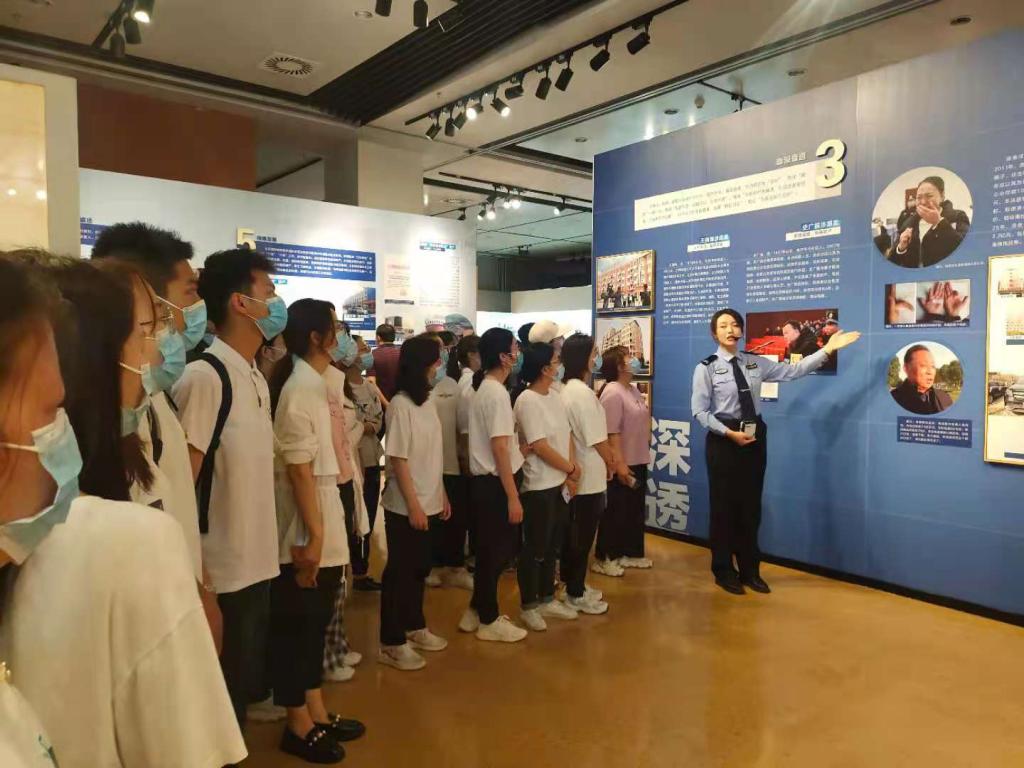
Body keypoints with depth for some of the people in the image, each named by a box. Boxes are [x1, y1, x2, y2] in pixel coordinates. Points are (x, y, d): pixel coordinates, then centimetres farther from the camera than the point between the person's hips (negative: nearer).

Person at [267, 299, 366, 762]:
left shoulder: (314, 383, 10)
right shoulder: (301, 387, -17)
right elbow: (299, 468, -21)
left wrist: (325, 530, 16)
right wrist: (314, 534, -21)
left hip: (324, 527, 9)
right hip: (307, 532, -9)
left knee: (314, 624, 18)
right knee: (296, 626, 6)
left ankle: (316, 715, 32)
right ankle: (299, 727, 21)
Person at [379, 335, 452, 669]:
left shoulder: (428, 401, 7)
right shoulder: (400, 405, -16)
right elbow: (398, 460, -17)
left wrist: (441, 494, 13)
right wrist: (413, 505, -17)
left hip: (429, 502, 8)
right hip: (405, 507, -8)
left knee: (419, 568, 18)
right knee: (399, 571, 3)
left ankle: (415, 628, 33)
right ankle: (391, 643, 16)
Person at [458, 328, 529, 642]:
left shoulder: (483, 388, 11)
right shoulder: (497, 393, -20)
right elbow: (499, 448, -22)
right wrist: (513, 496, -21)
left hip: (484, 479, 10)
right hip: (495, 482, -10)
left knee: (489, 549, 19)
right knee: (497, 551, 3)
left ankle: (477, 611, 30)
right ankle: (488, 620, 16)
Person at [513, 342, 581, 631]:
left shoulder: (554, 396, 8)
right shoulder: (527, 401, -17)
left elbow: (566, 435, 8)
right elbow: (540, 447, -19)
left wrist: (570, 472, -4)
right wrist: (571, 470, -8)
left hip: (559, 483, 8)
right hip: (539, 486, -8)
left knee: (552, 546, 18)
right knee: (535, 549, 4)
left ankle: (547, 599, 33)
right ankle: (528, 606, 20)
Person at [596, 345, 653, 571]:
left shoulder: (633, 389, 11)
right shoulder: (612, 393, -19)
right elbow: (611, 433, -23)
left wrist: (644, 454, 19)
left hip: (638, 461, 9)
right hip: (622, 464, -9)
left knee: (635, 510, 17)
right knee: (615, 512, 3)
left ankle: (631, 553, 30)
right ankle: (605, 557, 16)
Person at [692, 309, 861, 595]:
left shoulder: (755, 363, 6)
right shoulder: (706, 368, -8)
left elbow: (793, 370, 2)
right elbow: (700, 411, -11)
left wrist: (828, 349, -3)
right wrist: (730, 433, -17)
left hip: (754, 437, 5)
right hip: (723, 439, -4)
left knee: (751, 505, 12)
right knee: (724, 505, 5)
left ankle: (749, 570, 26)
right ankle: (724, 571, 20)